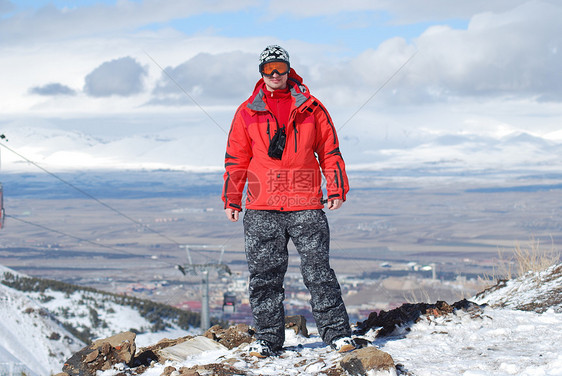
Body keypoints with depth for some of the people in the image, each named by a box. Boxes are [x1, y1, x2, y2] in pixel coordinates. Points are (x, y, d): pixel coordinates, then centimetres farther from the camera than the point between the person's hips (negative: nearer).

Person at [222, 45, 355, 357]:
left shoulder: (311, 108, 9)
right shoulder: (248, 112, 11)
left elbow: (330, 151, 11)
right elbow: (236, 159, 13)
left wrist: (337, 190, 2)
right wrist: (231, 200, 7)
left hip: (306, 206, -1)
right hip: (261, 208, 2)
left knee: (318, 271, -4)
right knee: (264, 275, 2)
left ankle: (337, 332, 2)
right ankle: (268, 338, 10)